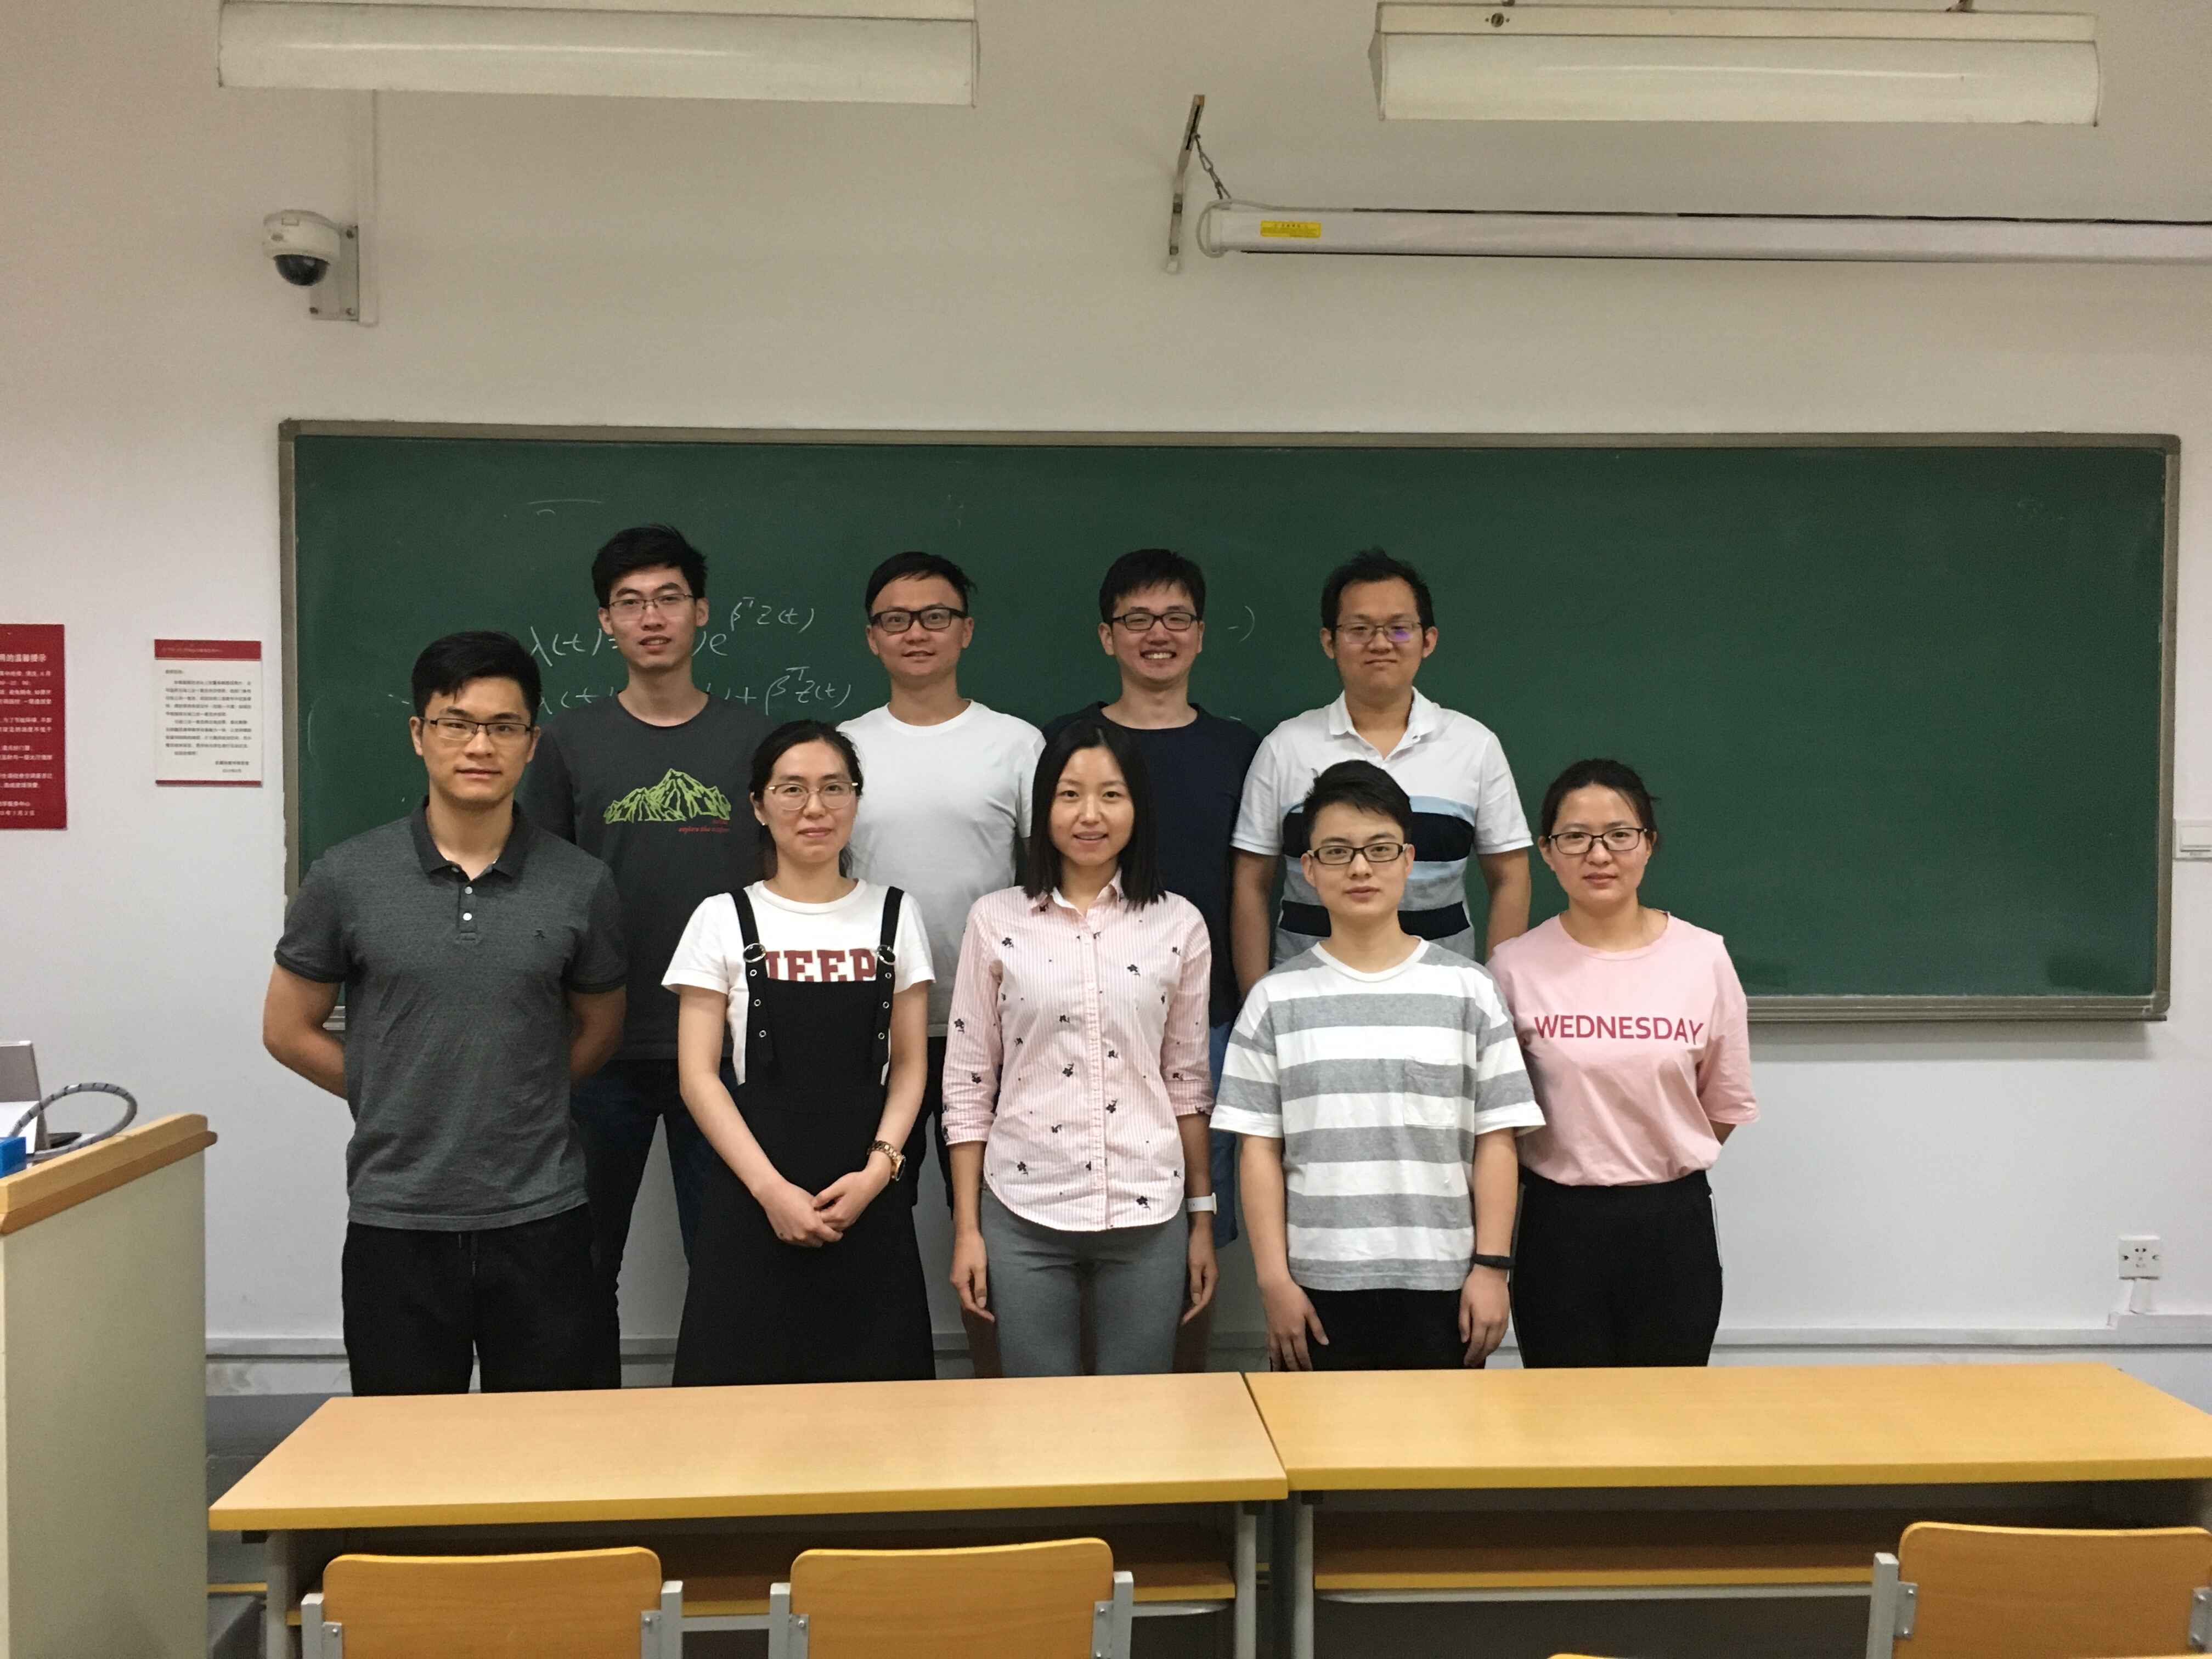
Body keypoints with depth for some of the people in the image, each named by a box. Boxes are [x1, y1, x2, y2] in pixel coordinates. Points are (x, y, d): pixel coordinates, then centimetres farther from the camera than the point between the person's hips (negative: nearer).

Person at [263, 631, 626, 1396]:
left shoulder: (581, 886, -1)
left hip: (540, 1221, 0)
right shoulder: (347, 879, -2)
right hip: (395, 1222, 0)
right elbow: (289, 1030, 8)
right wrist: (398, 1103, 6)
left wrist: (517, 1101, 6)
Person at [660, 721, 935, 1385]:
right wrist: (771, 1188, -12)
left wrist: (879, 1167, -9)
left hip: (867, 1205, 1)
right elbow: (698, 1076, -2)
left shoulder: (894, 915, 7)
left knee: (871, 1398, 2)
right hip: (754, 1203, -1)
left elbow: (909, 1067, 7)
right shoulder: (724, 919, 2)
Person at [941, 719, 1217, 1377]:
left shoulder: (1179, 924, 0)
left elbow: (1189, 1080, 6)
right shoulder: (995, 920, -2)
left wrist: (1203, 1217, 6)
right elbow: (967, 1084, 1)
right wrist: (967, 1229, -1)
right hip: (1023, 1214, 0)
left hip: (1148, 1215, 1)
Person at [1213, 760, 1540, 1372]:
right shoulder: (1277, 999, 3)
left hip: (1441, 1285, 0)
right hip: (1318, 1288, 0)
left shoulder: (1468, 990, 3)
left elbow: (1495, 1141, 3)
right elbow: (1260, 1148, 1)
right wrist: (1275, 1280, -4)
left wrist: (1491, 1266, -2)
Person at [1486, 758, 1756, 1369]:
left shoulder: (1703, 958, -2)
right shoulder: (1517, 966, -6)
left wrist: (1655, 1163, 5)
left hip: (1673, 1225, 1)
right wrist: (1575, 1168, 6)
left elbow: (1725, 1106, 7)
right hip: (1559, 1225, -1)